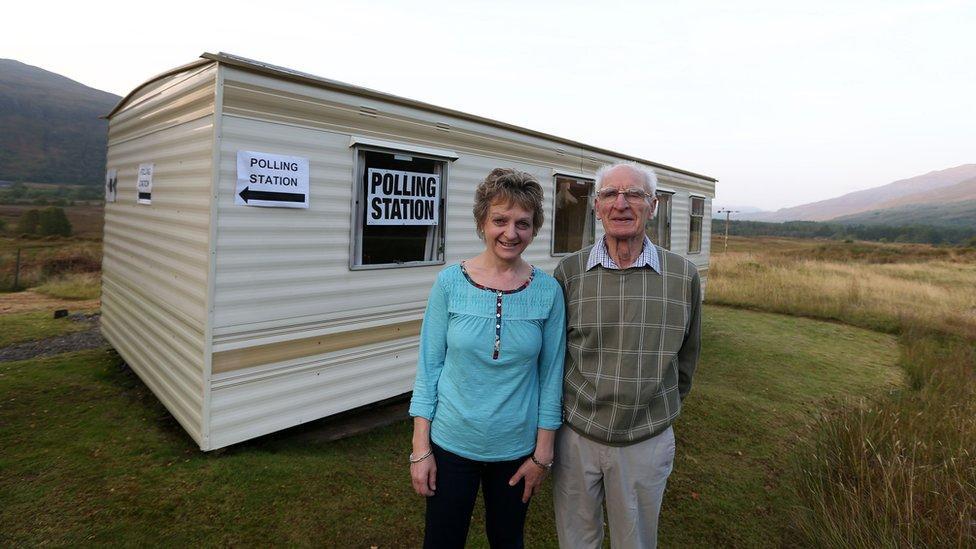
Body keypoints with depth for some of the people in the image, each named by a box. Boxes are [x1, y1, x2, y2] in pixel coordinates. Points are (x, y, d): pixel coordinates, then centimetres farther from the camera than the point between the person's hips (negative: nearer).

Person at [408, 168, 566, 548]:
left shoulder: (548, 291, -9)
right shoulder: (450, 282, -11)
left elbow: (551, 375, -3)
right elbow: (429, 365, -6)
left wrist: (543, 453, -1)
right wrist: (420, 449, -6)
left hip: (517, 448, 1)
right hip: (451, 444, 0)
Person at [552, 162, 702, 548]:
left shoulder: (683, 275, -6)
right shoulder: (569, 271, -7)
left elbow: (686, 355, 8)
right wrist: (568, 408, 8)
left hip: (648, 442, 1)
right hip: (576, 436, 0)